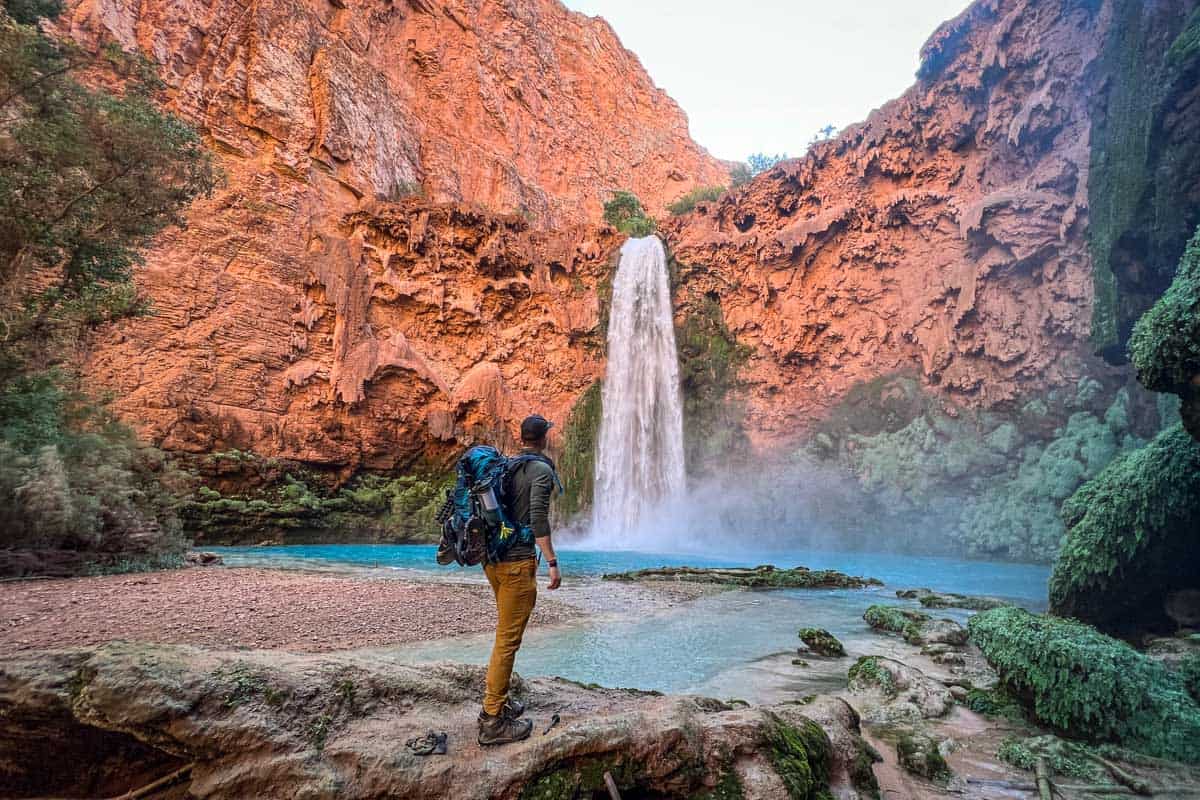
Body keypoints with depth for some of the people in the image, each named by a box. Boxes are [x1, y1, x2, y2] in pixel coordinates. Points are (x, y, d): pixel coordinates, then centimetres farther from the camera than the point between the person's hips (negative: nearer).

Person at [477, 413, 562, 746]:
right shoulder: (542, 470, -10)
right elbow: (538, 518, -19)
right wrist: (552, 562, -17)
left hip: (492, 558, 8)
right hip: (517, 562, -8)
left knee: (507, 632, 20)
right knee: (508, 638, -4)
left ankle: (498, 701, 29)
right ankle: (493, 721, 2)